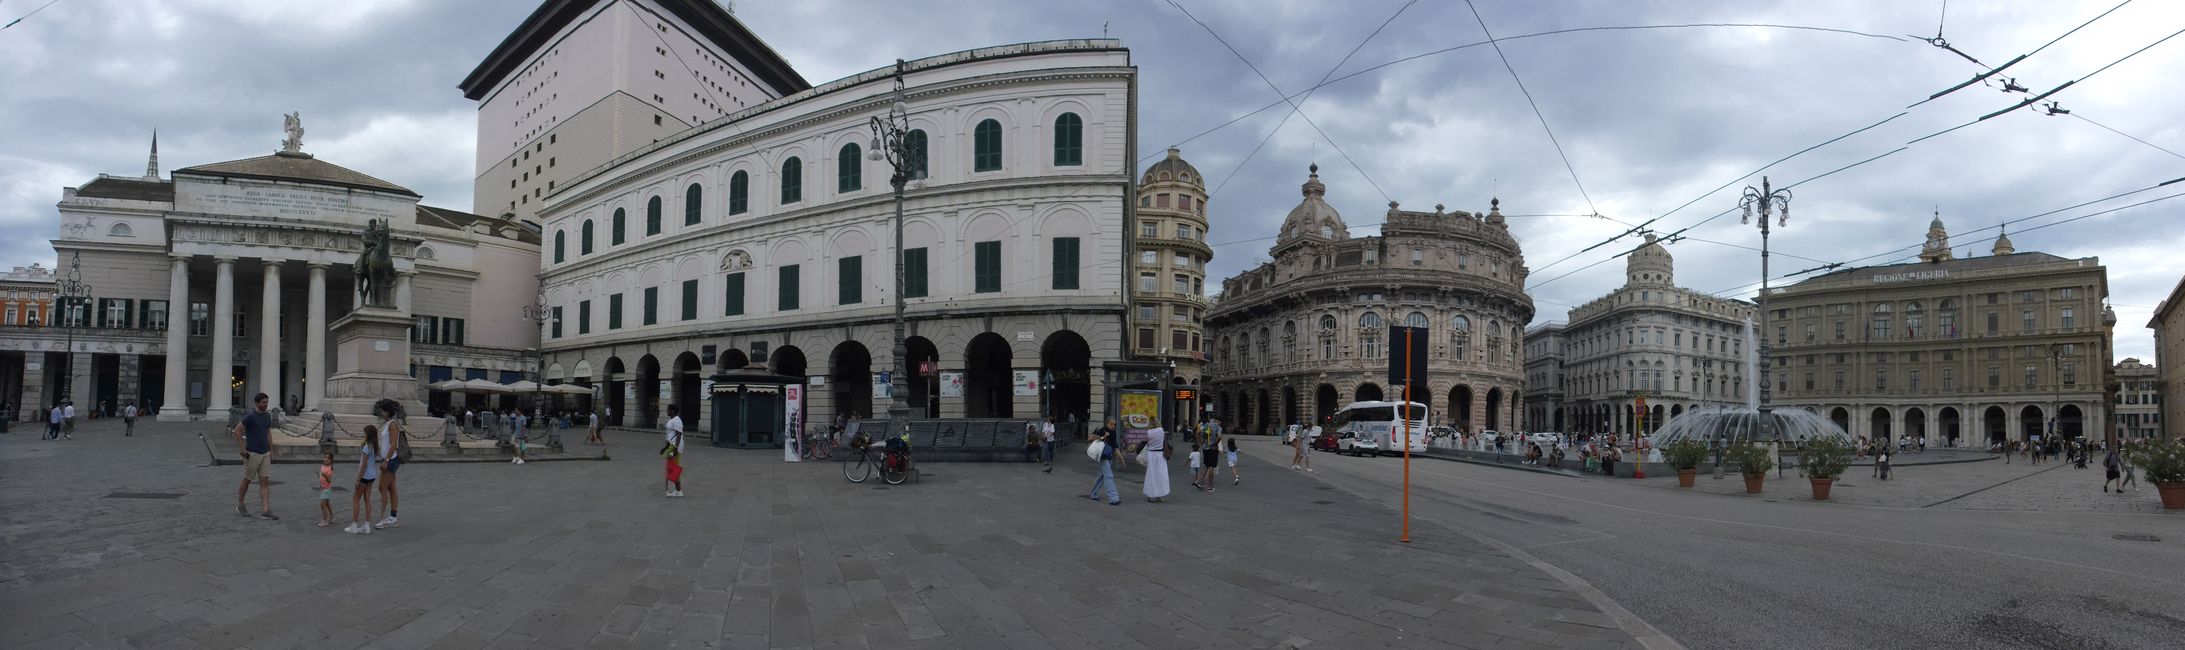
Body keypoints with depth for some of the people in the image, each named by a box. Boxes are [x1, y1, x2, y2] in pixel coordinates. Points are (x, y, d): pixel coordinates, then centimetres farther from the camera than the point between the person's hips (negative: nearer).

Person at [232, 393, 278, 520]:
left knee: (265, 482, -3)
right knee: (247, 480, 9)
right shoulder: (250, 416, -11)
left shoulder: (268, 416, 8)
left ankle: (265, 511, -8)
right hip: (252, 454, -5)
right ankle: (240, 505, 29)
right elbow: (237, 431, -11)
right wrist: (243, 450, -13)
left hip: (265, 454, 5)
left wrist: (271, 451, 14)